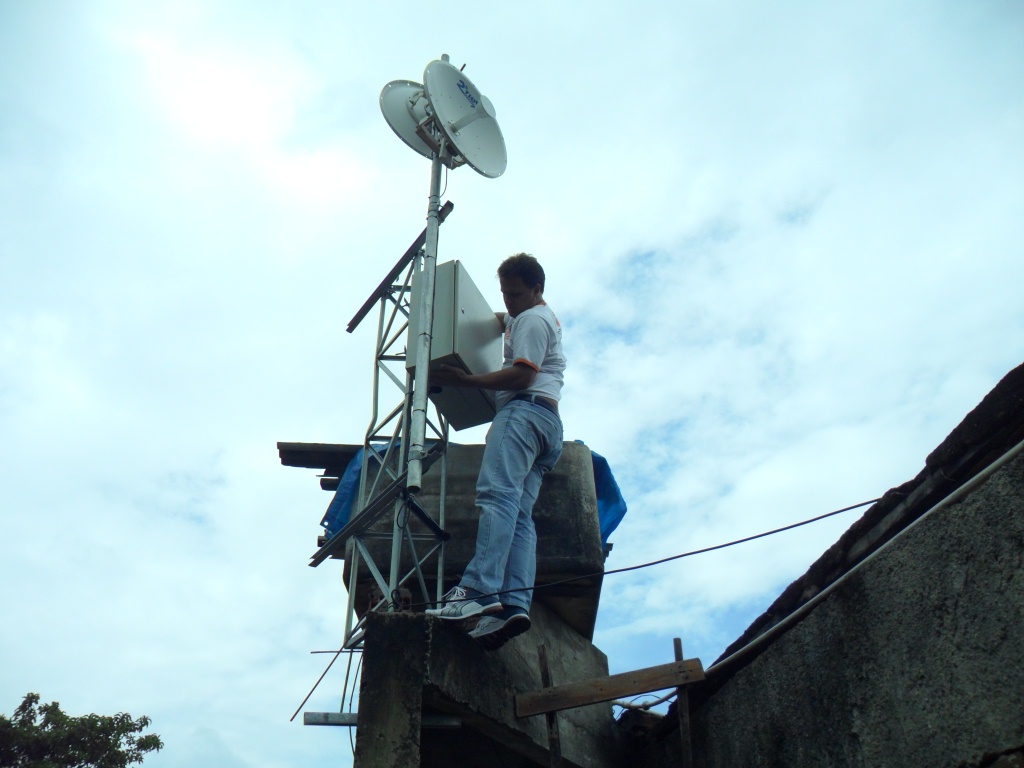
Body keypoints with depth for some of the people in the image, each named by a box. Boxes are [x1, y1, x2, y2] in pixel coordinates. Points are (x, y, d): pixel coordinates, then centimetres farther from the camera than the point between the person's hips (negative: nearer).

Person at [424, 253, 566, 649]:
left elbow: (521, 375, -12)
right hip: (548, 424, 11)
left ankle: (479, 590, -42)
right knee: (519, 514, -6)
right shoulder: (545, 318, 34)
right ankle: (515, 604, -20)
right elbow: (500, 320, 57)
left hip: (524, 410, -11)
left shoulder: (533, 320, 1)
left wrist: (464, 379, -10)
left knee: (497, 494, -27)